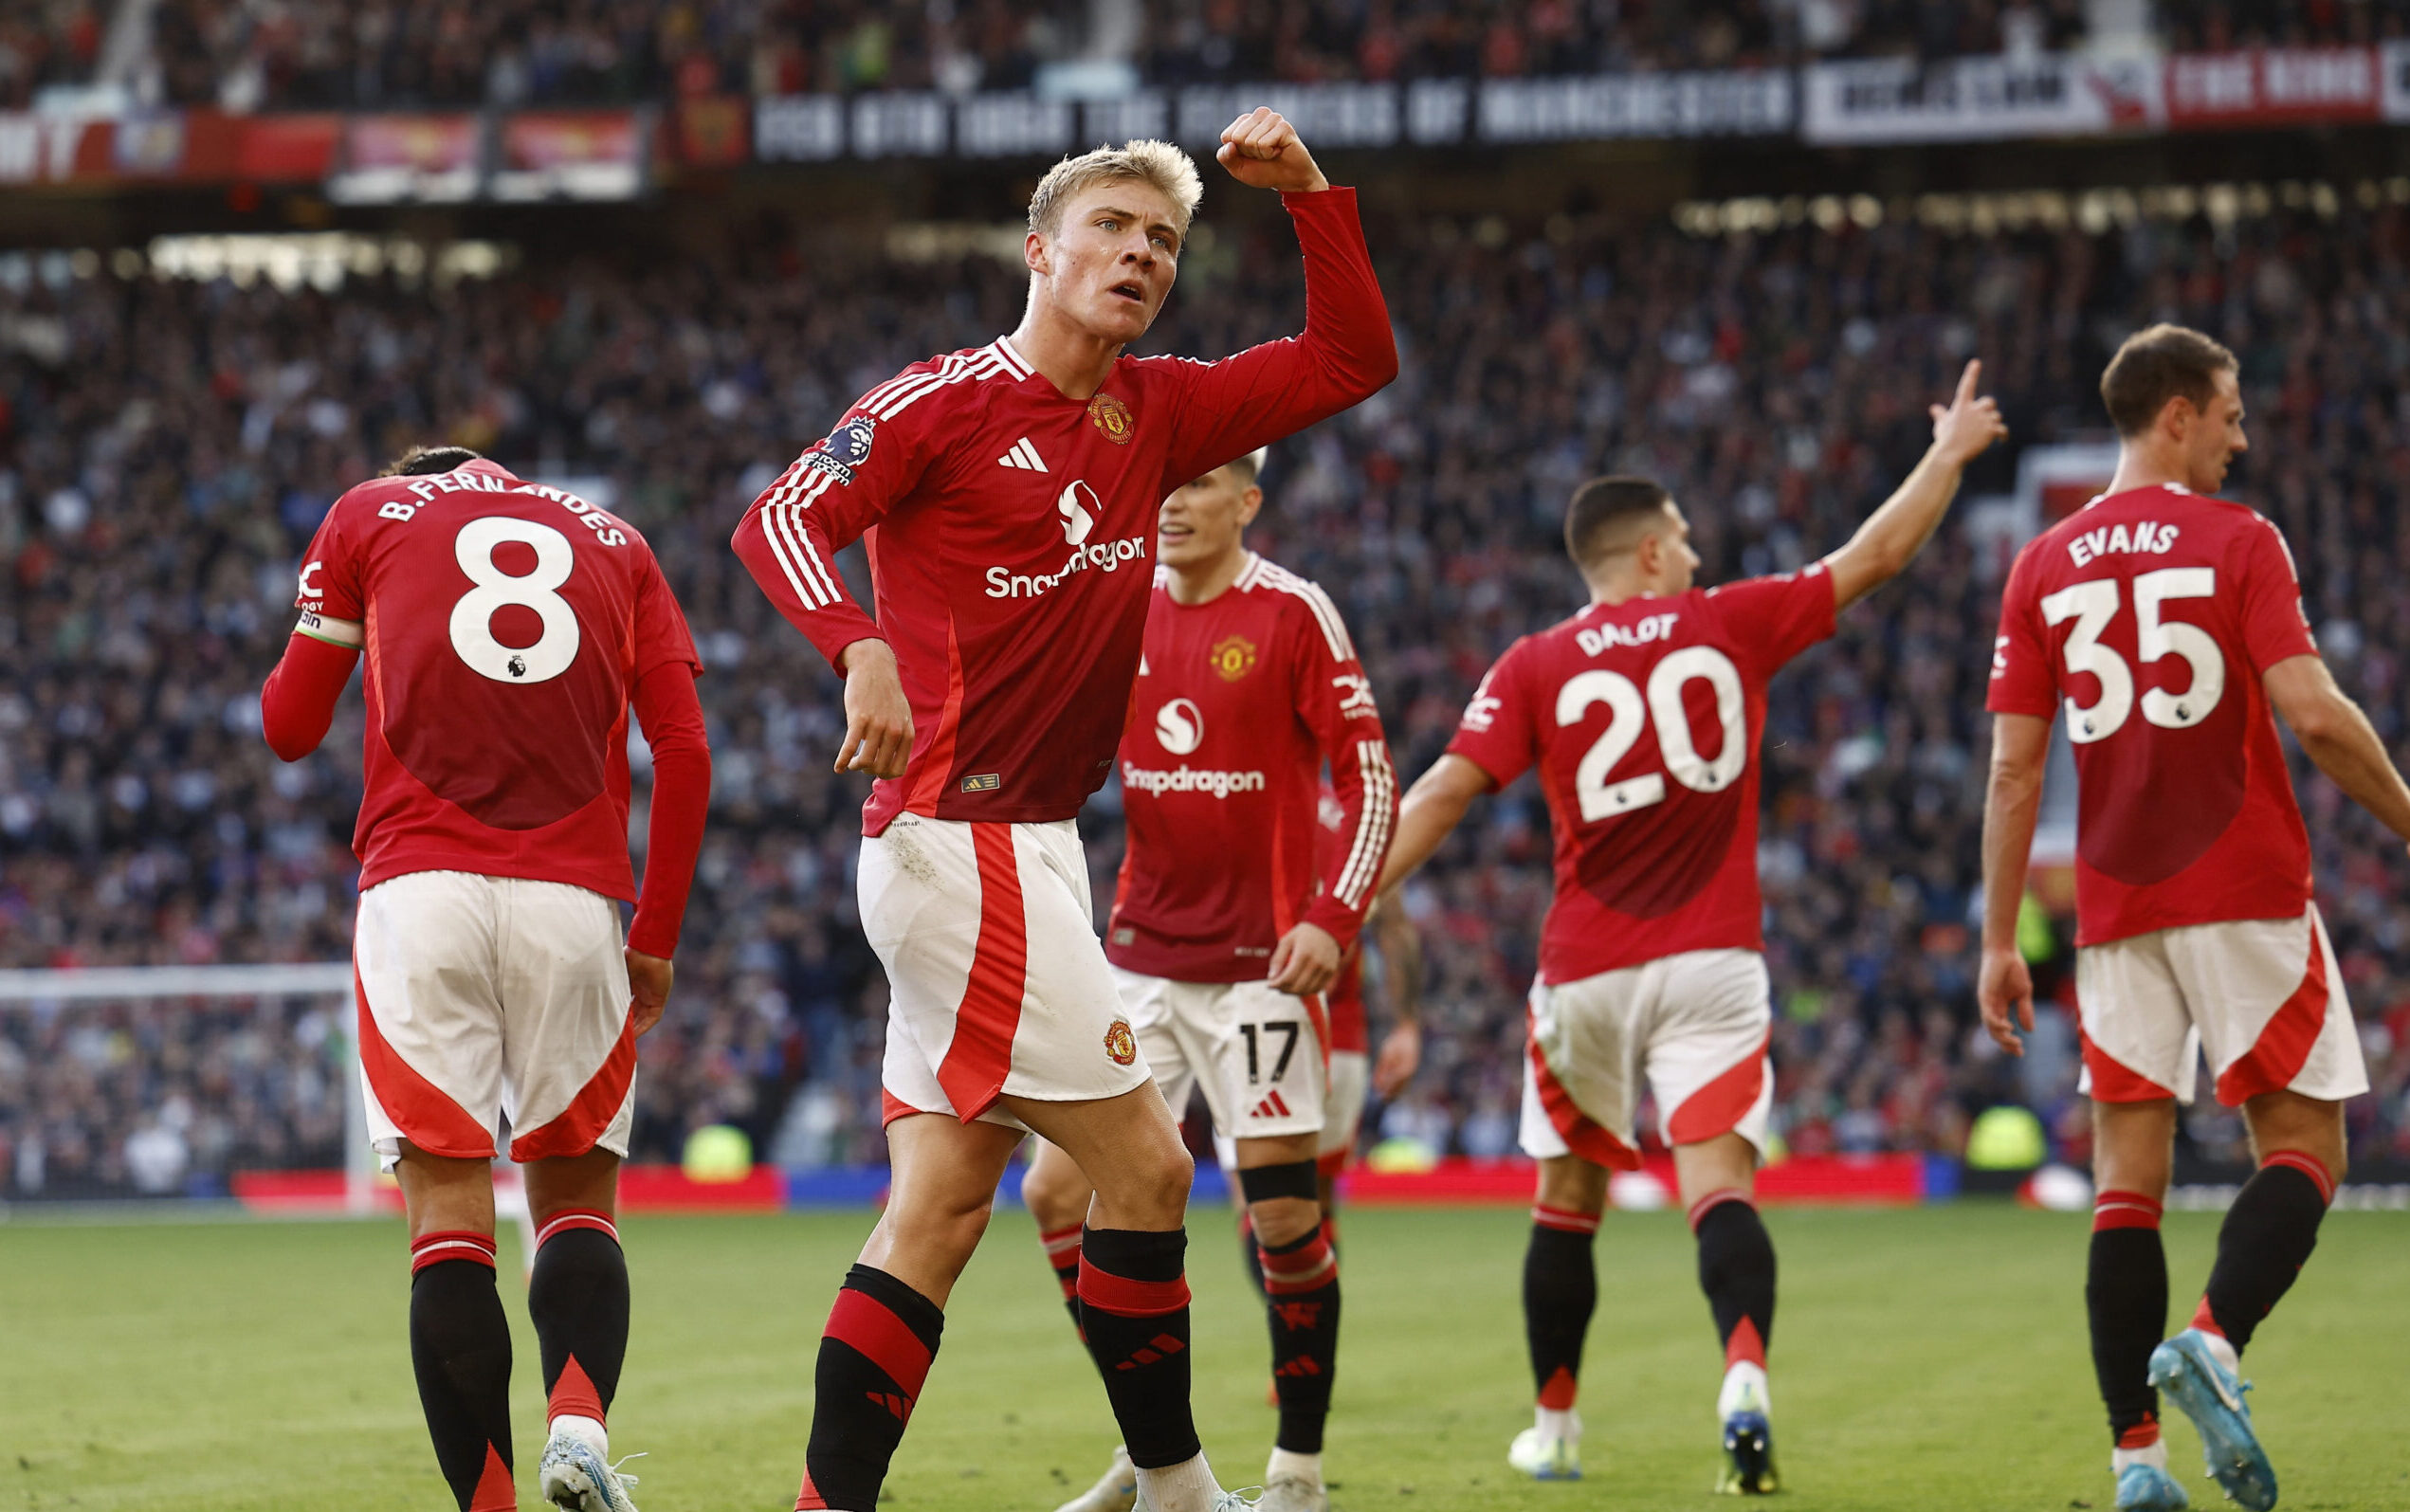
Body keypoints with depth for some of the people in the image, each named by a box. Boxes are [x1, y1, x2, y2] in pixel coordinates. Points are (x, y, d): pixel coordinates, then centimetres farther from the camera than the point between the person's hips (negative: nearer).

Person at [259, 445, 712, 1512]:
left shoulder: (369, 515, 16)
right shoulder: (614, 540, 21)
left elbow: (290, 727, 15)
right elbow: (683, 750, 10)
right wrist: (657, 935, 13)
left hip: (420, 891, -1)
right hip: (573, 903, 1)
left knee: (448, 1214, 0)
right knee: (577, 1199, 11)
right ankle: (579, 1417, -16)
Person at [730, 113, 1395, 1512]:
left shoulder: (1158, 414, 13)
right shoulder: (950, 400, -8)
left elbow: (1355, 363, 16)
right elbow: (780, 519, -17)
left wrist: (1311, 193, 5)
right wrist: (864, 646, -34)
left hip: (1032, 850, 8)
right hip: (957, 840, -8)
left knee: (941, 1207, 7)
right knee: (1143, 1162, -7)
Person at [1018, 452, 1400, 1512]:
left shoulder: (1293, 615, -8)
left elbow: (1369, 780, -8)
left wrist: (1334, 918, -17)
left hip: (1259, 961, -5)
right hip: (1141, 957, 5)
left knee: (1284, 1214, -5)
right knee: (1058, 1191, -2)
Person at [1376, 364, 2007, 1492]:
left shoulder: (1534, 668, 1)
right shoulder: (1727, 626, 2)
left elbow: (1441, 796, -7)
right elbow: (1874, 557, 12)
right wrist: (1950, 453, 25)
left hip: (1585, 974, 1)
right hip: (1711, 964, -1)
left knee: (1569, 1202, 16)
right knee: (1719, 1184, -9)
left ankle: (1553, 1427, 25)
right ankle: (1745, 1376, -35)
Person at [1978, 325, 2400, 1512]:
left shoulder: (2044, 567, 8)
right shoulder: (2238, 542, -3)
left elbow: (2013, 767, 6)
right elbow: (2313, 713, -13)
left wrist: (1999, 942, 8)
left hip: (2115, 912, 4)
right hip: (2247, 897, -4)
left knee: (2127, 1175, 4)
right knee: (2302, 1147, 5)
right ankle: (2213, 1340, -20)